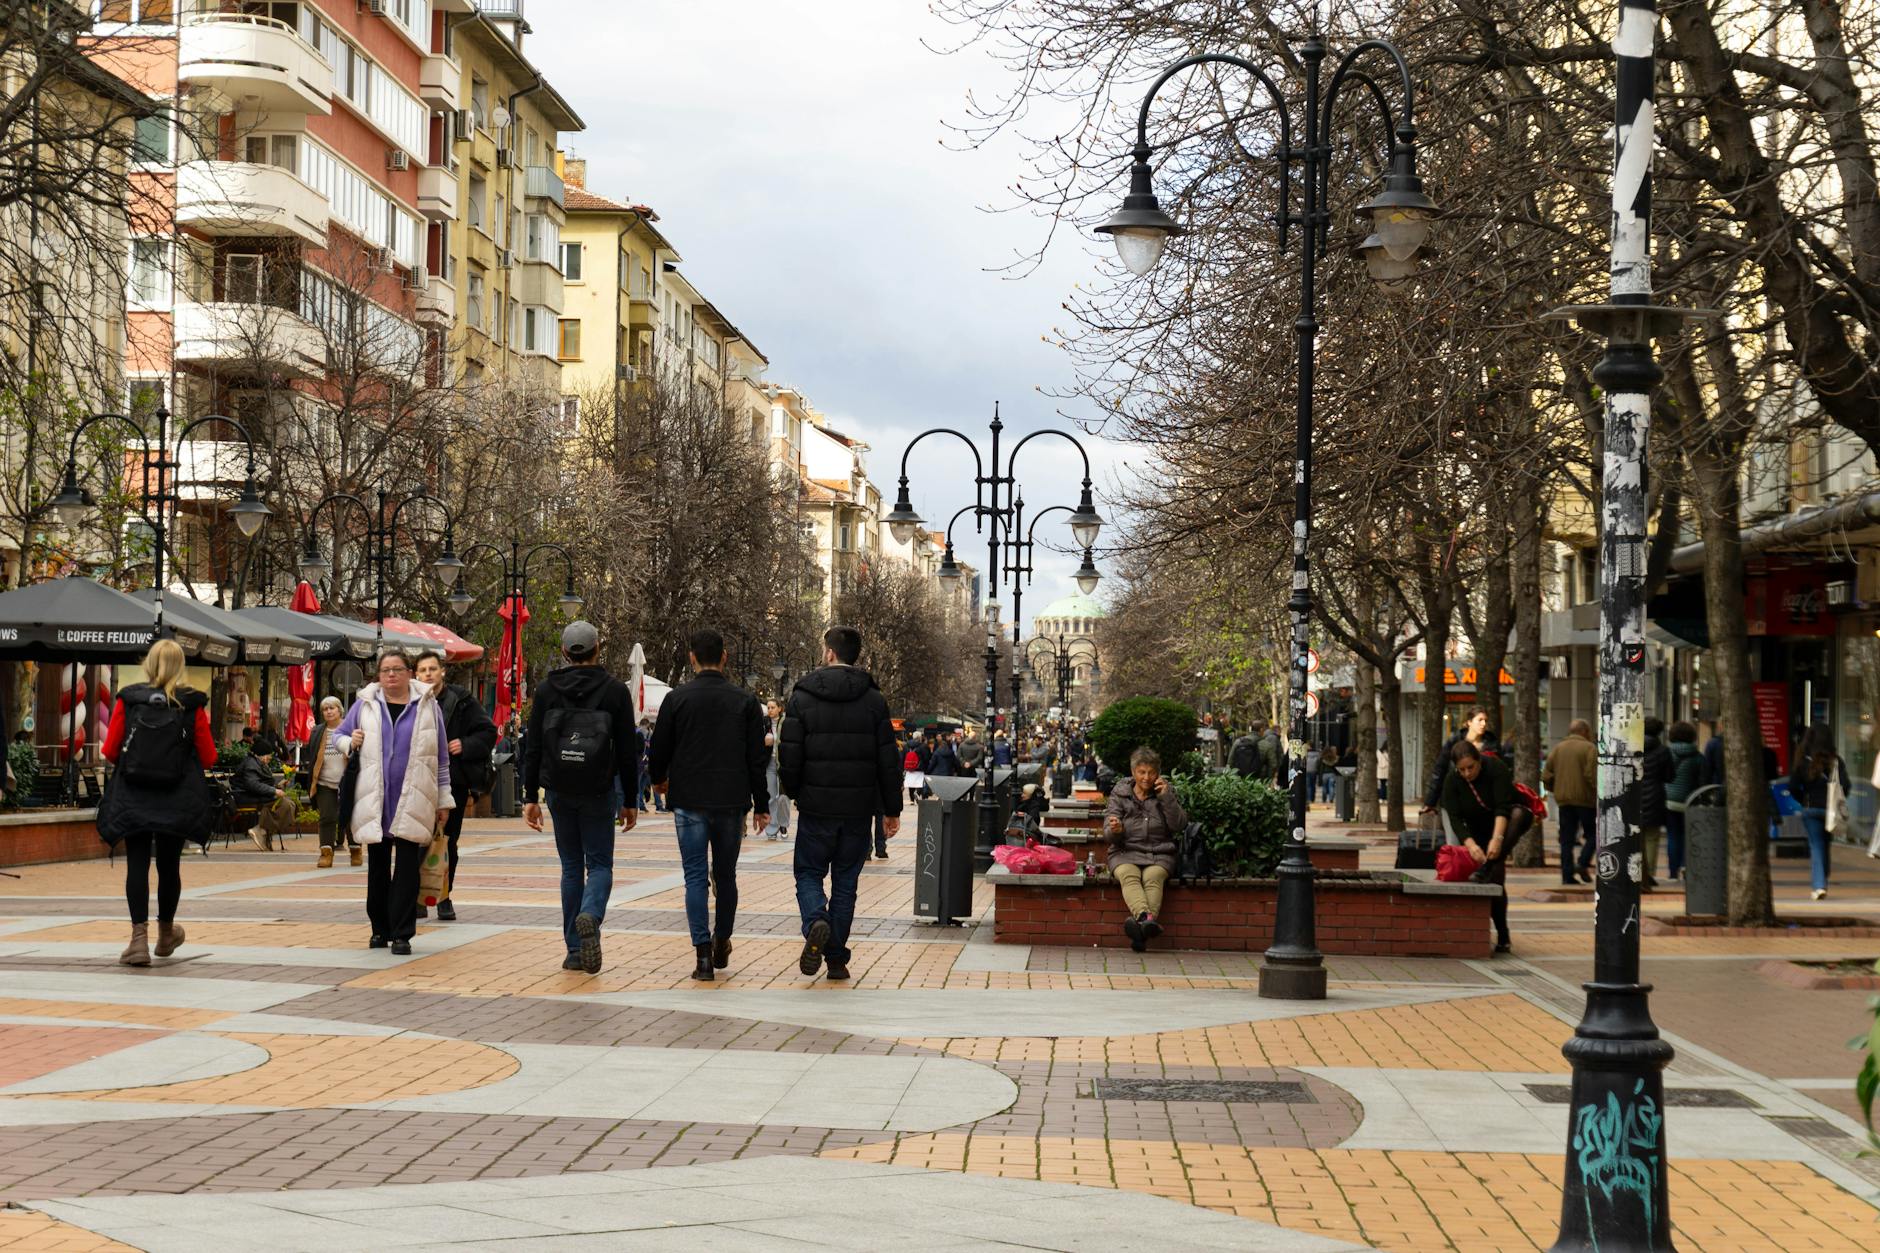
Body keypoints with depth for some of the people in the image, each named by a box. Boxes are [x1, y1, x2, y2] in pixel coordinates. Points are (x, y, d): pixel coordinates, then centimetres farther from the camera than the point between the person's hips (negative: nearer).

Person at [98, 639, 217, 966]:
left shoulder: (128, 699, -2)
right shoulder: (193, 705, -3)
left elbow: (110, 751, 0)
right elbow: (208, 757, 0)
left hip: (133, 797, 0)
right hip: (177, 800, 0)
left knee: (137, 865, 1)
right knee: (169, 865, 13)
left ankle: (139, 939, -9)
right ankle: (166, 933, 32)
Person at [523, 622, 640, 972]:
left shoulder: (546, 689, 3)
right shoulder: (615, 690, -2)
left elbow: (532, 747, 2)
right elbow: (627, 751, -2)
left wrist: (531, 796, 6)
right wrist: (629, 802, 4)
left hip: (559, 792, 2)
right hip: (599, 792, -2)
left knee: (571, 865, 12)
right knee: (599, 864, 7)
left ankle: (575, 949, 10)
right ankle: (590, 916, -25)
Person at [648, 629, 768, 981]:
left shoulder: (677, 698, -3)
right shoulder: (745, 701, 2)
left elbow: (659, 750, 3)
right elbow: (758, 757, 2)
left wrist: (659, 780, 25)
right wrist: (761, 805, 8)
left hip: (689, 802, -2)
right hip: (732, 801, 2)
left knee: (695, 877, 0)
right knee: (726, 875, 16)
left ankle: (703, 955, -8)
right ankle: (722, 945, 26)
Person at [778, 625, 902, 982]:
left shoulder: (802, 698, -4)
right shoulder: (874, 700, 1)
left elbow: (789, 755, -4)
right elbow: (888, 760, 0)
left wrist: (794, 793, 14)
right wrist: (891, 810, 6)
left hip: (816, 806, -2)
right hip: (859, 808, 2)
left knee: (809, 873, 11)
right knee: (845, 880, 10)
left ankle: (816, 923, -19)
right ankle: (836, 958, 8)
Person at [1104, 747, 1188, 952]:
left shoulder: (1166, 793, 12)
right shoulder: (1120, 794, 11)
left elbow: (1179, 825, 0)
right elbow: (1109, 833, 4)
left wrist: (1166, 797, -9)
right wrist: (1115, 830, -20)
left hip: (1159, 854, 0)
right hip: (1126, 852, 0)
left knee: (1153, 876, -33)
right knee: (1128, 875, -34)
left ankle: (1141, 927, -56)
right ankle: (1146, 918, -60)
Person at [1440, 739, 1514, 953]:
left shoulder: (1495, 769, -28)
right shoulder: (1452, 780, -18)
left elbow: (1502, 807, -35)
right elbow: (1455, 818, -23)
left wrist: (1496, 839, -48)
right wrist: (1470, 844, -39)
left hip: (1505, 822, -3)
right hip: (1477, 830, 3)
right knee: (1494, 880, -6)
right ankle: (1501, 934, -1)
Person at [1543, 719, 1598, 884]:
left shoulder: (1557, 748, 10)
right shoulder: (1589, 748, -6)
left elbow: (1546, 776, 6)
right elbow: (1592, 775, -16)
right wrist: (1599, 792, -4)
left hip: (1563, 800, 5)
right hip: (1585, 798, -5)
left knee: (1566, 839, 7)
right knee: (1593, 834, 7)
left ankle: (1567, 874, 4)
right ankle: (1582, 863, -10)